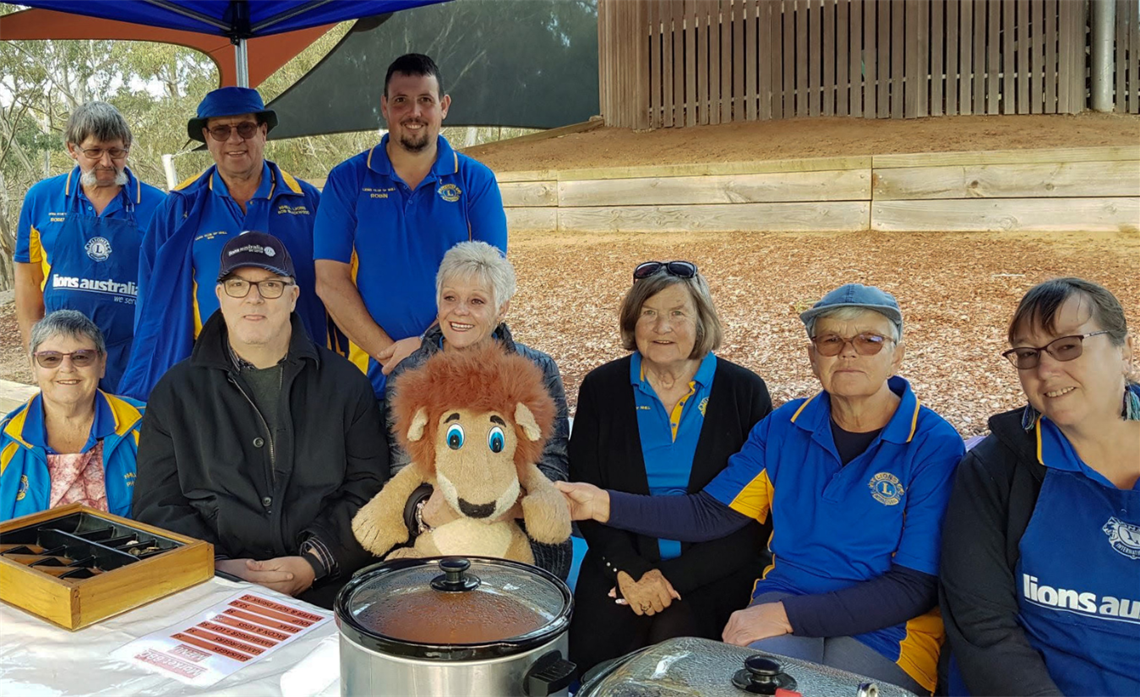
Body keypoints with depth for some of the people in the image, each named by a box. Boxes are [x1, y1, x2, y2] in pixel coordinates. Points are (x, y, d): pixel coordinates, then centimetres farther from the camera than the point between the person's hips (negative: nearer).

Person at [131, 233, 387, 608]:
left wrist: (314, 563, -8)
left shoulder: (345, 383, 10)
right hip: (211, 589, 1)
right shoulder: (176, 391, 13)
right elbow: (156, 504, 9)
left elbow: (368, 487, 6)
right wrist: (217, 564, -7)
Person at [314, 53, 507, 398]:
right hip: (372, 373, 0)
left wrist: (428, 344, -16)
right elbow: (330, 281, -4)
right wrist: (387, 352, -14)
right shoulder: (347, 180, 2)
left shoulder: (477, 181, 1)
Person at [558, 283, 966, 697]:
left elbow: (913, 587, -13)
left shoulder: (935, 446, -10)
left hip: (886, 631, -2)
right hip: (785, 597, 2)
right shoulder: (784, 427, 3)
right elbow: (710, 514, 2)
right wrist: (604, 503, -11)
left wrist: (786, 615, -19)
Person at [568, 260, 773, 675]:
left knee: (673, 637, -27)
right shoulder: (601, 388, 4)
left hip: (715, 567, -1)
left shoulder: (745, 392, -2)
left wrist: (676, 576, -15)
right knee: (593, 649, -23)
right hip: (621, 559, 2)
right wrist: (627, 568, -13)